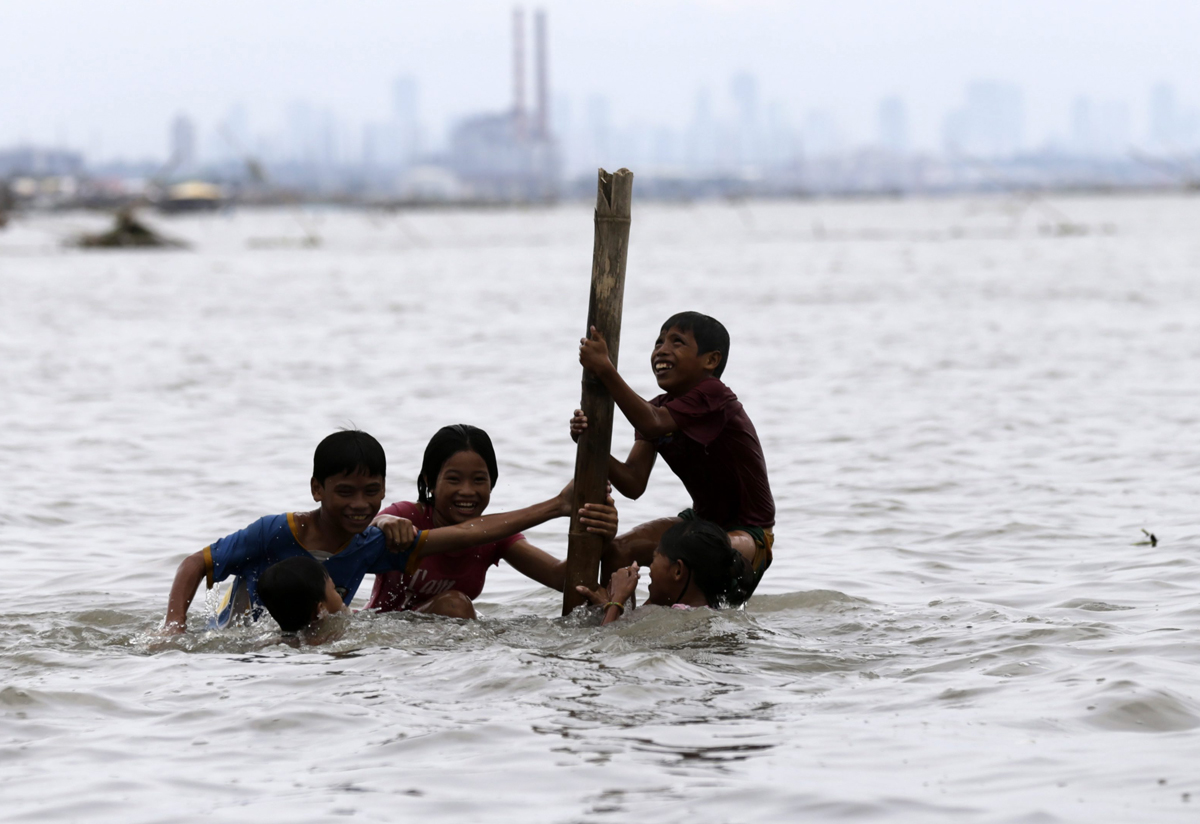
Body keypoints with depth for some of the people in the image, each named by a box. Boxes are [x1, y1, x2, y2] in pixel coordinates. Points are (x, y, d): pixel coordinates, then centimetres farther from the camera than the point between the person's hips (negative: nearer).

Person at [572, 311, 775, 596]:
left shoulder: (713, 396, -22)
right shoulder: (657, 408, 2)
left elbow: (652, 424, -39)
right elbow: (634, 484, -9)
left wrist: (605, 369, -45)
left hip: (748, 532, -8)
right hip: (701, 519, 8)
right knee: (618, 550, -9)